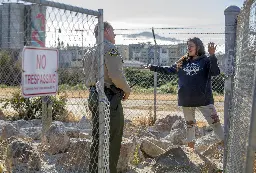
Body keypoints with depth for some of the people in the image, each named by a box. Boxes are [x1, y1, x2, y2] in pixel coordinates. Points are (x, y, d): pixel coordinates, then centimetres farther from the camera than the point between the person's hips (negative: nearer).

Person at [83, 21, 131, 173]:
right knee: (112, 140, -4)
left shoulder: (91, 52, 17)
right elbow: (116, 74, -21)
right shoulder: (110, 48, -10)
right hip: (110, 98, -9)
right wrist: (127, 89, -5)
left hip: (94, 96, 9)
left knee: (98, 139, 15)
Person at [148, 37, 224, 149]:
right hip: (186, 100, 5)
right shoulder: (183, 62, 10)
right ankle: (191, 146, 28)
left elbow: (215, 72, -19)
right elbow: (169, 70, 18)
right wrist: (153, 68, 17)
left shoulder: (205, 61, -4)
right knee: (189, 123, 16)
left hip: (203, 99, -5)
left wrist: (212, 56, -30)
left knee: (215, 121, -10)